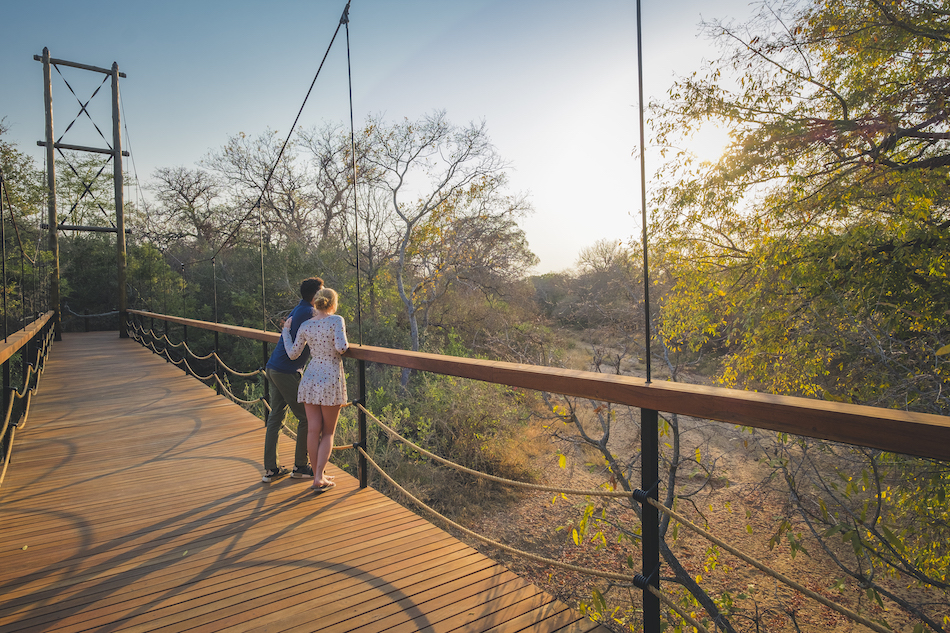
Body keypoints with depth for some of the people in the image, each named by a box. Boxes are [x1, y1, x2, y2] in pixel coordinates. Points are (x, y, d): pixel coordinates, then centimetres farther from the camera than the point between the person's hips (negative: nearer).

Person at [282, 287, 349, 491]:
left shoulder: (305, 326, 4)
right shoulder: (336, 320, -10)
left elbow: (293, 354, 12)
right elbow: (341, 347, -22)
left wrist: (286, 331, 24)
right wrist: (345, 343, 1)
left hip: (310, 380, 4)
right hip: (331, 381, -4)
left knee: (313, 431, 9)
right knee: (328, 433, 8)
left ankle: (318, 475, 19)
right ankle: (319, 478, 3)